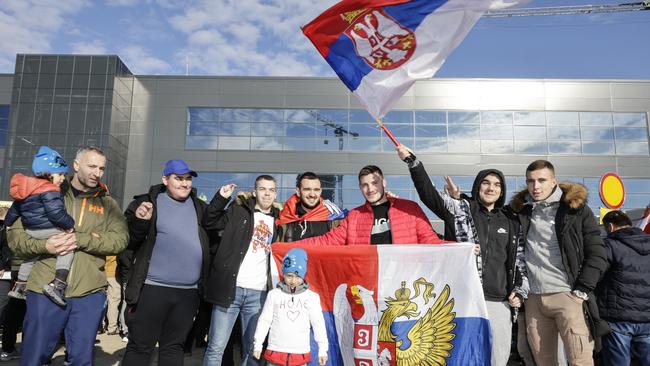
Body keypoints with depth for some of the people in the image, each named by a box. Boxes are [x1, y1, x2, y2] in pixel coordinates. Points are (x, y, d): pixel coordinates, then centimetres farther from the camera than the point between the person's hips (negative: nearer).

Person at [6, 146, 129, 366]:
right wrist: (44, 246, -14)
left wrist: (80, 239, -17)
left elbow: (120, 239, -4)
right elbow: (15, 234, 6)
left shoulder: (107, 203, 10)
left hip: (90, 294, 1)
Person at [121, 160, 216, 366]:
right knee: (140, 347, 3)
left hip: (188, 292, 4)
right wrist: (139, 221, -19)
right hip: (152, 287, -3)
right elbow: (128, 242, -2)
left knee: (173, 347, 14)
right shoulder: (148, 202, 1)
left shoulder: (200, 208, 12)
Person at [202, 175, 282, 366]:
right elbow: (211, 221, 1)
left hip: (259, 293, 3)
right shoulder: (238, 211, 8)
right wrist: (221, 198, -9)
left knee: (252, 350, 9)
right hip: (230, 288, -2)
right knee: (216, 348, 0)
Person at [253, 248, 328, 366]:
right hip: (275, 351, 0)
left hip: (301, 353, 0)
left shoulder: (312, 297, -3)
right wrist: (258, 345, 4)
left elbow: (318, 324, 2)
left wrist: (322, 350, 2)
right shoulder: (274, 295, -3)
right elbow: (264, 320, 3)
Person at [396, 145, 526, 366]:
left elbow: (519, 259, 20)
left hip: (499, 302, 4)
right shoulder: (460, 208, 3)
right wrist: (411, 161, -22)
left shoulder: (511, 221, 15)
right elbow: (429, 194, -11)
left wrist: (520, 291, 11)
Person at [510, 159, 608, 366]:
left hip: (568, 295, -3)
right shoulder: (521, 210, 9)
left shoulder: (576, 209, 1)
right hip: (534, 298, 4)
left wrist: (582, 290, -8)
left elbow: (597, 254, -1)